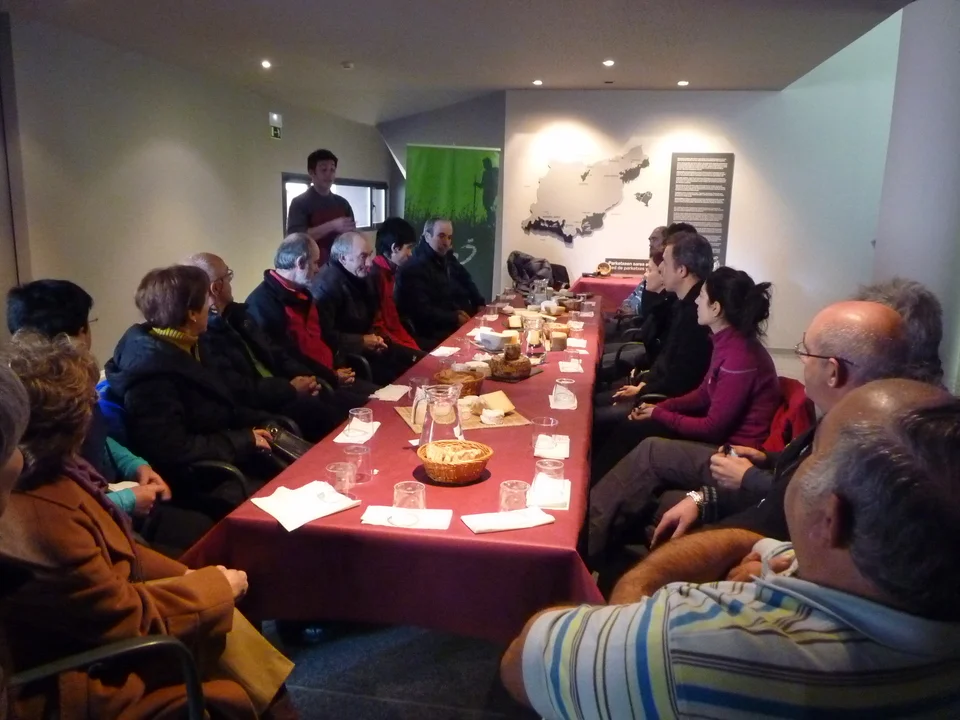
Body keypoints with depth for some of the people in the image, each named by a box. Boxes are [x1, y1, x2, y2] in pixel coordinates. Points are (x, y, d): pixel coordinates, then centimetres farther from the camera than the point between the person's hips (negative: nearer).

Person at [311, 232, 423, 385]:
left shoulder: (363, 276, 10)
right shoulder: (326, 284, -20)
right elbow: (324, 336, -28)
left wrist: (375, 337, 2)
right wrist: (361, 341, -19)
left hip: (365, 346, 9)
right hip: (342, 355, -9)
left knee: (422, 360, 2)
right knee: (393, 375, -24)